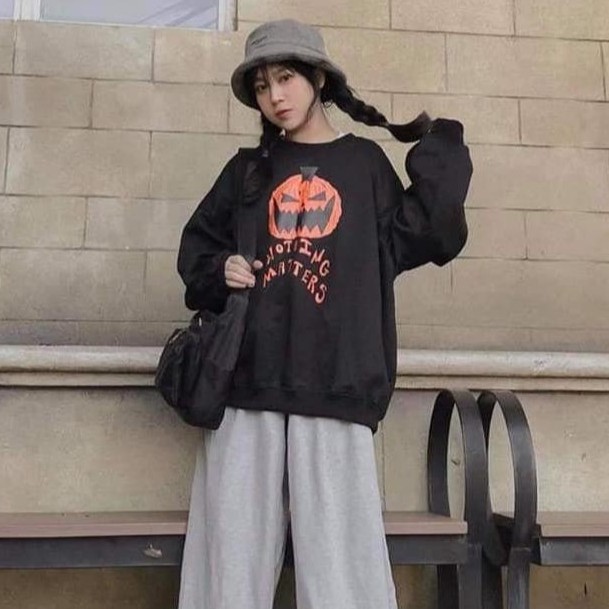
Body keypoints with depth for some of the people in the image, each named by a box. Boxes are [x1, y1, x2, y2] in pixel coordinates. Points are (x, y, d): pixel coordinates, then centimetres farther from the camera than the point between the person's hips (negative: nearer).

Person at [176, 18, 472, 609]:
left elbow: (412, 238, 5)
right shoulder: (249, 170, 15)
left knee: (338, 543, -1)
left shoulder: (364, 162, 12)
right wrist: (219, 273, -1)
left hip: (334, 382, -2)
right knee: (235, 541, 5)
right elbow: (197, 248, 19)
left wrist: (439, 158, 3)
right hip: (247, 378, 2)